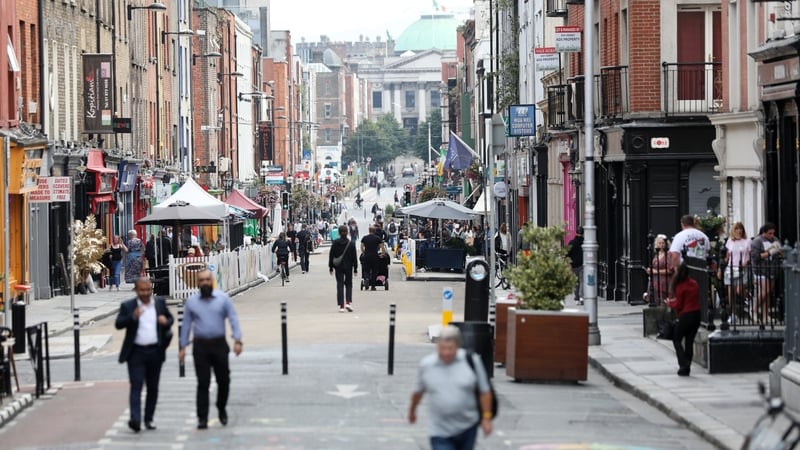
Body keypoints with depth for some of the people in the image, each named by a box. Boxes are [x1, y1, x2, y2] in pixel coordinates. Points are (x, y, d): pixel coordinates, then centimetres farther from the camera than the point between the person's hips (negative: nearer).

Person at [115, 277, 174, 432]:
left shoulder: (160, 303, 9)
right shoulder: (127, 306, -1)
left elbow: (170, 318, 20)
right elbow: (118, 324, -9)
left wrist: (166, 322, -4)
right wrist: (132, 317, -25)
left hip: (155, 352, 4)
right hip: (136, 353, -4)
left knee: (153, 387, 11)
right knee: (136, 386, -12)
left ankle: (149, 419, 22)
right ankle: (135, 420, -20)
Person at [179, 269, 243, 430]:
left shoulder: (223, 298, 2)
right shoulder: (191, 302, 5)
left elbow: (233, 319, 0)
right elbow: (186, 325, 10)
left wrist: (237, 340, -11)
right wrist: (183, 347, 8)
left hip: (219, 344, 0)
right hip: (200, 346, 0)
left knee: (224, 380, 6)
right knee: (203, 383, -4)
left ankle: (222, 409, 31)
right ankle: (202, 418, -2)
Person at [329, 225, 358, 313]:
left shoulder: (335, 243, -5)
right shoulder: (351, 243, -6)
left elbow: (331, 256, -1)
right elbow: (354, 257, -2)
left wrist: (331, 267, 7)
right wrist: (355, 269, 4)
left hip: (338, 267, 0)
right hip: (348, 267, 0)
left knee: (340, 285, 3)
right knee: (349, 284, 14)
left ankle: (341, 306, -1)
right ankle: (348, 302, -3)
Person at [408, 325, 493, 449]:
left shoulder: (471, 361, -8)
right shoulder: (426, 365, -5)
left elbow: (484, 391, -1)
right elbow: (418, 391, 13)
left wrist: (486, 418, -3)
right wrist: (412, 410, 26)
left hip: (468, 428, 1)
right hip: (441, 432, -1)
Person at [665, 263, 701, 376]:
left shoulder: (680, 286, -13)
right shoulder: (694, 284, 7)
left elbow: (678, 305, -10)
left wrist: (669, 303, 9)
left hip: (686, 316, -6)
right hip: (697, 315, 6)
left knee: (676, 339, 7)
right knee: (689, 341, 11)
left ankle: (684, 364, -8)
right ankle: (686, 368, 11)